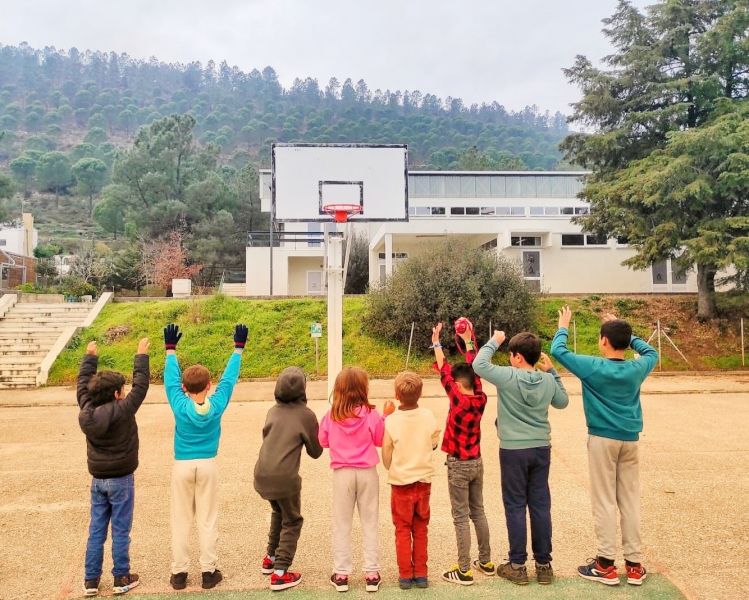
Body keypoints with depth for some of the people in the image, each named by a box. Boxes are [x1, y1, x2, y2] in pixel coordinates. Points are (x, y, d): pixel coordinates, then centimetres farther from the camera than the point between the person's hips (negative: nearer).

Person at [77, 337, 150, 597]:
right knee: (120, 531, 5)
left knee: (96, 530, 13)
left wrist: (90, 357, 20)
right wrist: (141, 356, -4)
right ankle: (121, 578, 14)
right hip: (121, 479, -5)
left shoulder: (86, 411, -4)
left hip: (97, 479, 5)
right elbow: (140, 385, -14)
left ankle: (91, 580, 19)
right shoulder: (122, 410, -20)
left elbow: (83, 384, 10)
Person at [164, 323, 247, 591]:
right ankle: (209, 571, 13)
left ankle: (179, 573, 16)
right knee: (208, 520, 7)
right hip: (207, 465, 0)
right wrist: (238, 348, 7)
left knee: (181, 521, 9)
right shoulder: (217, 404, -11)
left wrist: (171, 349, 10)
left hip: (182, 466, 0)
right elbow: (229, 378, -2)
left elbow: (170, 380, 0)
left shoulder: (180, 406, -12)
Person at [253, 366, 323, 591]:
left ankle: (270, 558, 37)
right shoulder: (306, 415, -5)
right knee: (292, 522, 12)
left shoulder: (273, 411, 9)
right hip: (284, 477, -6)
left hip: (262, 474, 6)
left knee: (279, 512, 29)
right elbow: (315, 452, 4)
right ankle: (280, 573, 8)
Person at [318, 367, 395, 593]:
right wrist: (385, 416, 5)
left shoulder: (332, 415, -7)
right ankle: (372, 574, 14)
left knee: (341, 524, 11)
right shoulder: (370, 414, -12)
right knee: (370, 523, 10)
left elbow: (323, 441, 6)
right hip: (367, 472, -1)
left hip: (342, 473, 1)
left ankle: (341, 574, 15)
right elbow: (380, 440, -1)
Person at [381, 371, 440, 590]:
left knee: (403, 530, 11)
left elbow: (386, 456, -6)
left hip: (400, 482, -2)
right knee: (421, 530, 15)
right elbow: (434, 444, 5)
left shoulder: (391, 421, -17)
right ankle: (421, 574, 20)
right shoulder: (429, 416, -11)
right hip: (424, 481, 2)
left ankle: (406, 575, 16)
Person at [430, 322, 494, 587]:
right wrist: (468, 342, 16)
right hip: (476, 462, 6)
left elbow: (443, 369, -13)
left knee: (461, 518, -1)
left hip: (458, 465, -6)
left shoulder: (458, 400, -20)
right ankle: (486, 562, 25)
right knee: (478, 512, 17)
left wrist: (436, 342, -4)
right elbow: (473, 370, 7)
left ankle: (464, 571, 5)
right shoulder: (481, 399, -4)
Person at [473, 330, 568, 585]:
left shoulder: (508, 376, -15)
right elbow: (562, 402, 17)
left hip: (513, 450, -4)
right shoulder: (548, 380, 0)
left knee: (515, 507, 5)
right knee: (541, 506, 10)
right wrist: (551, 371, 17)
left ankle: (517, 566, 11)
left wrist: (494, 341, 0)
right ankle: (544, 564, 18)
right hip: (541, 449, 4)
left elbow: (479, 365, -12)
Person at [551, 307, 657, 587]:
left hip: (602, 439, -4)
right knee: (630, 501, 9)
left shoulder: (593, 367, -12)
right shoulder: (637, 368, -1)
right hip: (629, 440, 4)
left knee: (605, 502, 2)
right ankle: (634, 565, 16)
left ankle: (606, 565, 8)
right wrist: (624, 332, 23)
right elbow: (651, 352, 22)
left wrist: (563, 327, 13)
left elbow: (558, 350, -4)